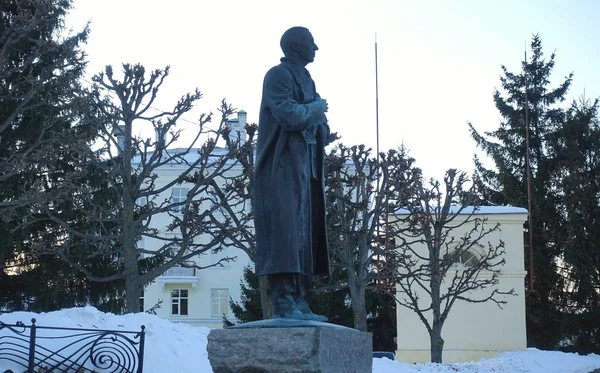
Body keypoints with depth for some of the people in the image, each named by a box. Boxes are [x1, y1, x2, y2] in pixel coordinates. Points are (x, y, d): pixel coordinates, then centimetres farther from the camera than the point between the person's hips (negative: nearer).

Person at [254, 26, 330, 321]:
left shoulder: (305, 78, 22)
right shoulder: (279, 75, -6)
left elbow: (317, 122, 19)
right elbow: (287, 113, -19)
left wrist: (318, 120, -3)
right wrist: (315, 109, -3)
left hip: (304, 165, 9)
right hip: (282, 166, -9)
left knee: (304, 232, 5)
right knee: (285, 228, -15)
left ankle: (298, 299, 5)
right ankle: (282, 300, -18)